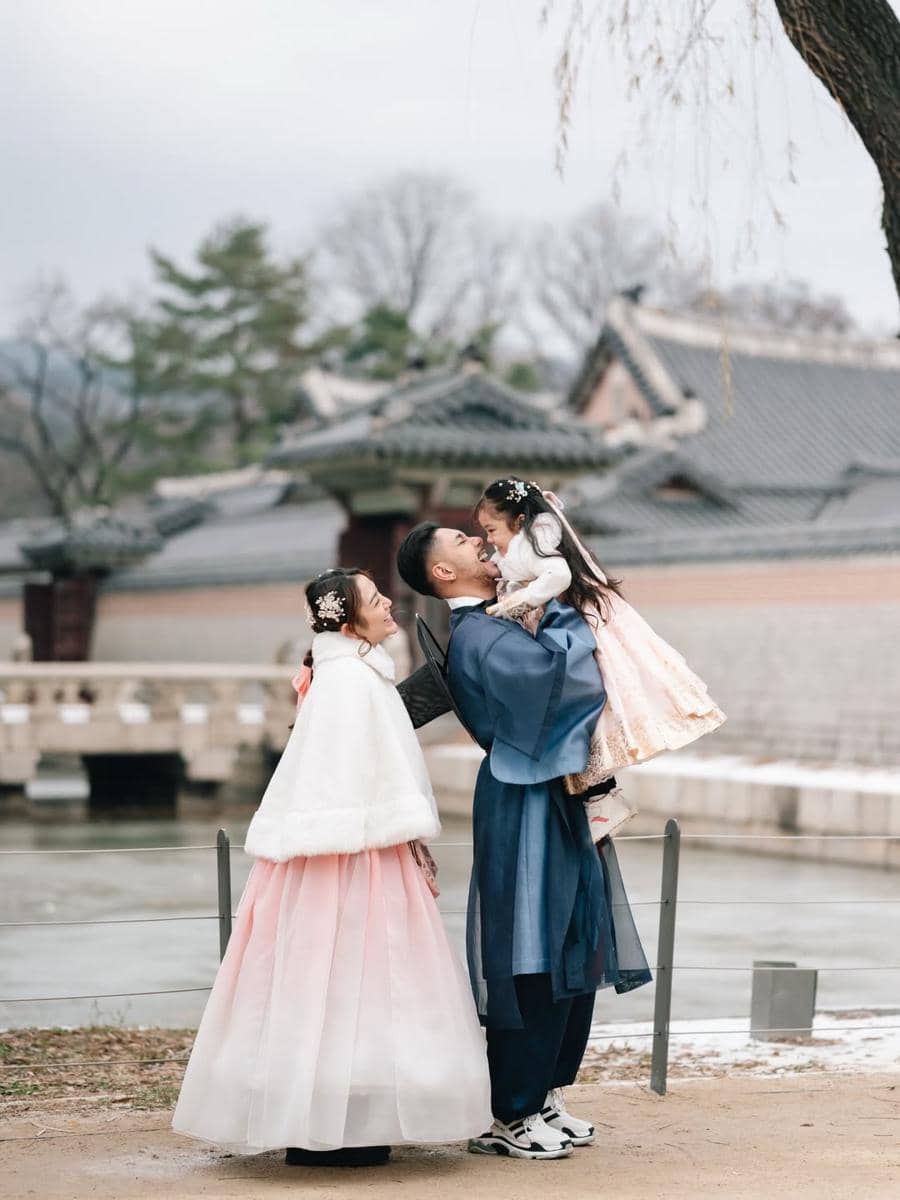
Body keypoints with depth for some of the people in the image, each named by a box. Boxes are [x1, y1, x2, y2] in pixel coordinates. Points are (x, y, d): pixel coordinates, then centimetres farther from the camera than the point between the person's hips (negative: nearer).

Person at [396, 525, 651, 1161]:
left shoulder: (502, 624, 14)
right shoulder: (478, 637, -16)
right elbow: (558, 671, -28)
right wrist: (565, 610, -11)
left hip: (556, 801, 10)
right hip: (525, 805, -10)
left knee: (577, 958, 14)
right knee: (534, 965, -6)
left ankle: (546, 1097, 23)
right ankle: (510, 1119, 2)